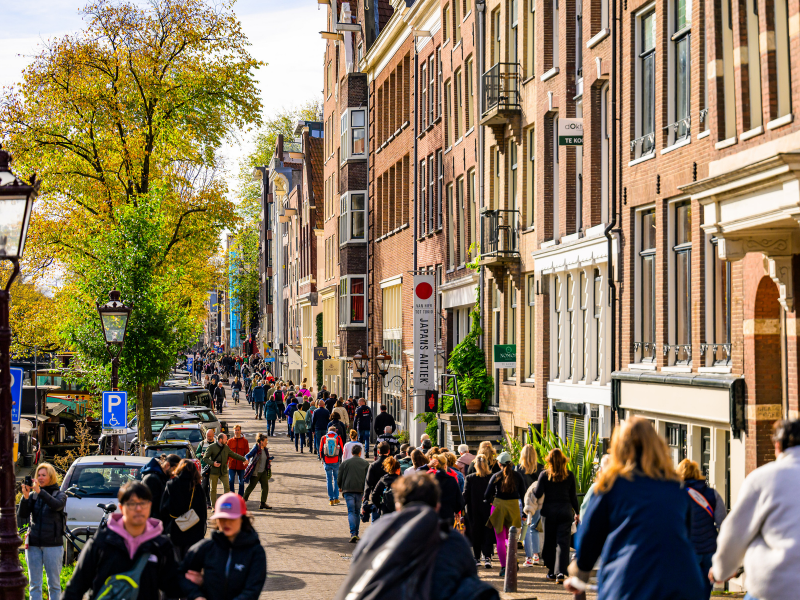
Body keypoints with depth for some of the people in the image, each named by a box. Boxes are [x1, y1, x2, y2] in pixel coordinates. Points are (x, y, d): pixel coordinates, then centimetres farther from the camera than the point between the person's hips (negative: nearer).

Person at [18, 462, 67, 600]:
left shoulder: (59, 494, 2)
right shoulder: (32, 495, 8)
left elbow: (57, 505, -21)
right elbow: (21, 515, -4)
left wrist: (40, 491, -32)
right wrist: (25, 497, -20)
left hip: (52, 544, -2)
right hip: (33, 544, 2)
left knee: (54, 583, 3)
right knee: (34, 584, 4)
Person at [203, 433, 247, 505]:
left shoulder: (226, 447, 9)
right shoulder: (212, 447, -5)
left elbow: (234, 455, 20)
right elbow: (205, 458, -6)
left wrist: (243, 459, 18)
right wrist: (213, 463, -20)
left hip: (224, 472, 3)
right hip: (214, 472, -3)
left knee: (227, 487, -8)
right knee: (213, 489, 3)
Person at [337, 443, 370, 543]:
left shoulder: (345, 463, 5)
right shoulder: (365, 463, 7)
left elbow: (339, 478, 6)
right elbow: (368, 478, 4)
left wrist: (340, 487, 24)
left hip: (348, 490, -1)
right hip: (360, 490, 1)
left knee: (351, 512, -4)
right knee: (357, 512, 13)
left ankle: (353, 533, -19)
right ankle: (356, 534, 16)